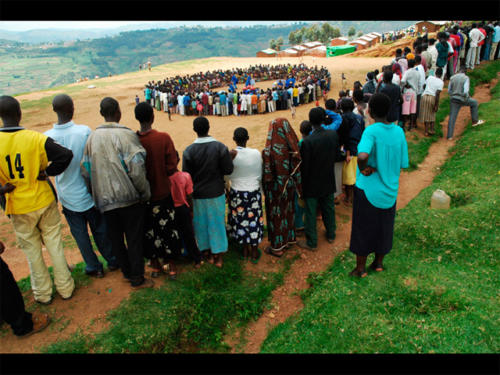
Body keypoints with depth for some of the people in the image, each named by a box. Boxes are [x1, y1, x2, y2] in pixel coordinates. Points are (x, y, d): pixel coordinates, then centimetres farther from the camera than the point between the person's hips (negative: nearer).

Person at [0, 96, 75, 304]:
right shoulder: (35, 138, -14)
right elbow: (66, 155, -21)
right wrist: (47, 173, -10)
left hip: (19, 208, 1)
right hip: (44, 201, 0)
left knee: (32, 250, 16)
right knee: (54, 245, 15)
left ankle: (42, 294, 31)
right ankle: (65, 288, 27)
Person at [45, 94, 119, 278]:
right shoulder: (84, 131, -17)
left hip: (68, 197, 1)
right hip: (89, 193, -1)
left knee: (80, 234, 16)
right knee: (100, 230, 16)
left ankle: (93, 267, 29)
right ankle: (112, 261, 32)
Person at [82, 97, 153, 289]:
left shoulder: (92, 137, 4)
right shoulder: (126, 134, -13)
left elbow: (85, 169, 8)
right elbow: (136, 169, -20)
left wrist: (95, 192, 18)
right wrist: (145, 192, -7)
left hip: (105, 199, 5)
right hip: (128, 196, -5)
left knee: (115, 238, 17)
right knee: (134, 238, 7)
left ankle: (127, 272, 33)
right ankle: (137, 279, 16)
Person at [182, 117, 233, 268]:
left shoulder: (189, 151, -14)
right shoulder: (220, 147, -13)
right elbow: (228, 170, -10)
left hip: (198, 194, 0)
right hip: (216, 193, 0)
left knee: (201, 223, 17)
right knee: (217, 222, 13)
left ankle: (208, 254, 31)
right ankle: (218, 257, 23)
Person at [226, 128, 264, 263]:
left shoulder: (231, 154, -16)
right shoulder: (256, 153, -13)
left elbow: (228, 176, -9)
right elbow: (260, 176, -2)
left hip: (236, 193, 0)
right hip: (253, 192, 0)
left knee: (240, 221, 17)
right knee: (253, 220, 14)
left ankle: (245, 250, 33)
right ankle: (254, 253, 28)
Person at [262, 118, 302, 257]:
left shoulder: (269, 151, -25)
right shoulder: (292, 147, -8)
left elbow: (267, 174, -19)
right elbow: (297, 168, -1)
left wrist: (265, 189, -5)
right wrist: (298, 187, 11)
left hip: (275, 188, -5)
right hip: (289, 186, 5)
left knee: (276, 214, 9)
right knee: (288, 210, 22)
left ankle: (277, 247, 22)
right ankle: (289, 239, 40)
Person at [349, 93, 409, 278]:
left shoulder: (371, 131, -21)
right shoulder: (399, 131, -3)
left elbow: (362, 156, -39)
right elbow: (403, 164, 1)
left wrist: (363, 169, -21)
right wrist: (378, 167, 5)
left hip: (368, 189, -5)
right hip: (390, 189, 5)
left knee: (363, 229, 11)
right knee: (384, 227, 21)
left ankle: (360, 268, 25)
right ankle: (379, 263, 38)